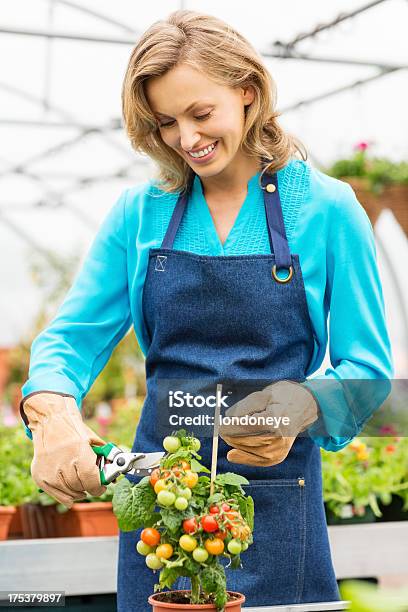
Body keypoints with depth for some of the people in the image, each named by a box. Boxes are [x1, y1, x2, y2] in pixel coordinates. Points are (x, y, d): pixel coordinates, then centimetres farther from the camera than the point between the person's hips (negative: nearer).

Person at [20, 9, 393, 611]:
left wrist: (302, 406, -24)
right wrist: (50, 410, -21)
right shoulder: (139, 212, 5)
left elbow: (368, 369, -3)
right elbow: (73, 335, 1)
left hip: (276, 511, -2)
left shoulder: (327, 208, -3)